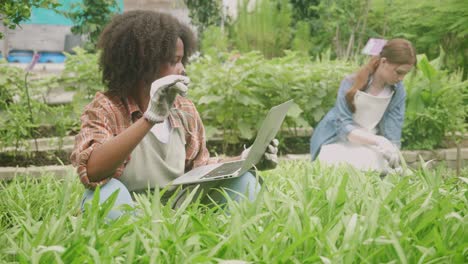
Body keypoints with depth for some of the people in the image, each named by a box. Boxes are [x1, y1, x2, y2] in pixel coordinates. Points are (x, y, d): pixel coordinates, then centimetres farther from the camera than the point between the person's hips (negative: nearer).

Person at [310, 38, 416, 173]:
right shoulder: (351, 83, -17)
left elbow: (392, 132, -9)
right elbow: (344, 125, -21)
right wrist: (378, 141, -35)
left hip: (368, 144, 3)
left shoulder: (398, 91, -8)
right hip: (338, 141, -2)